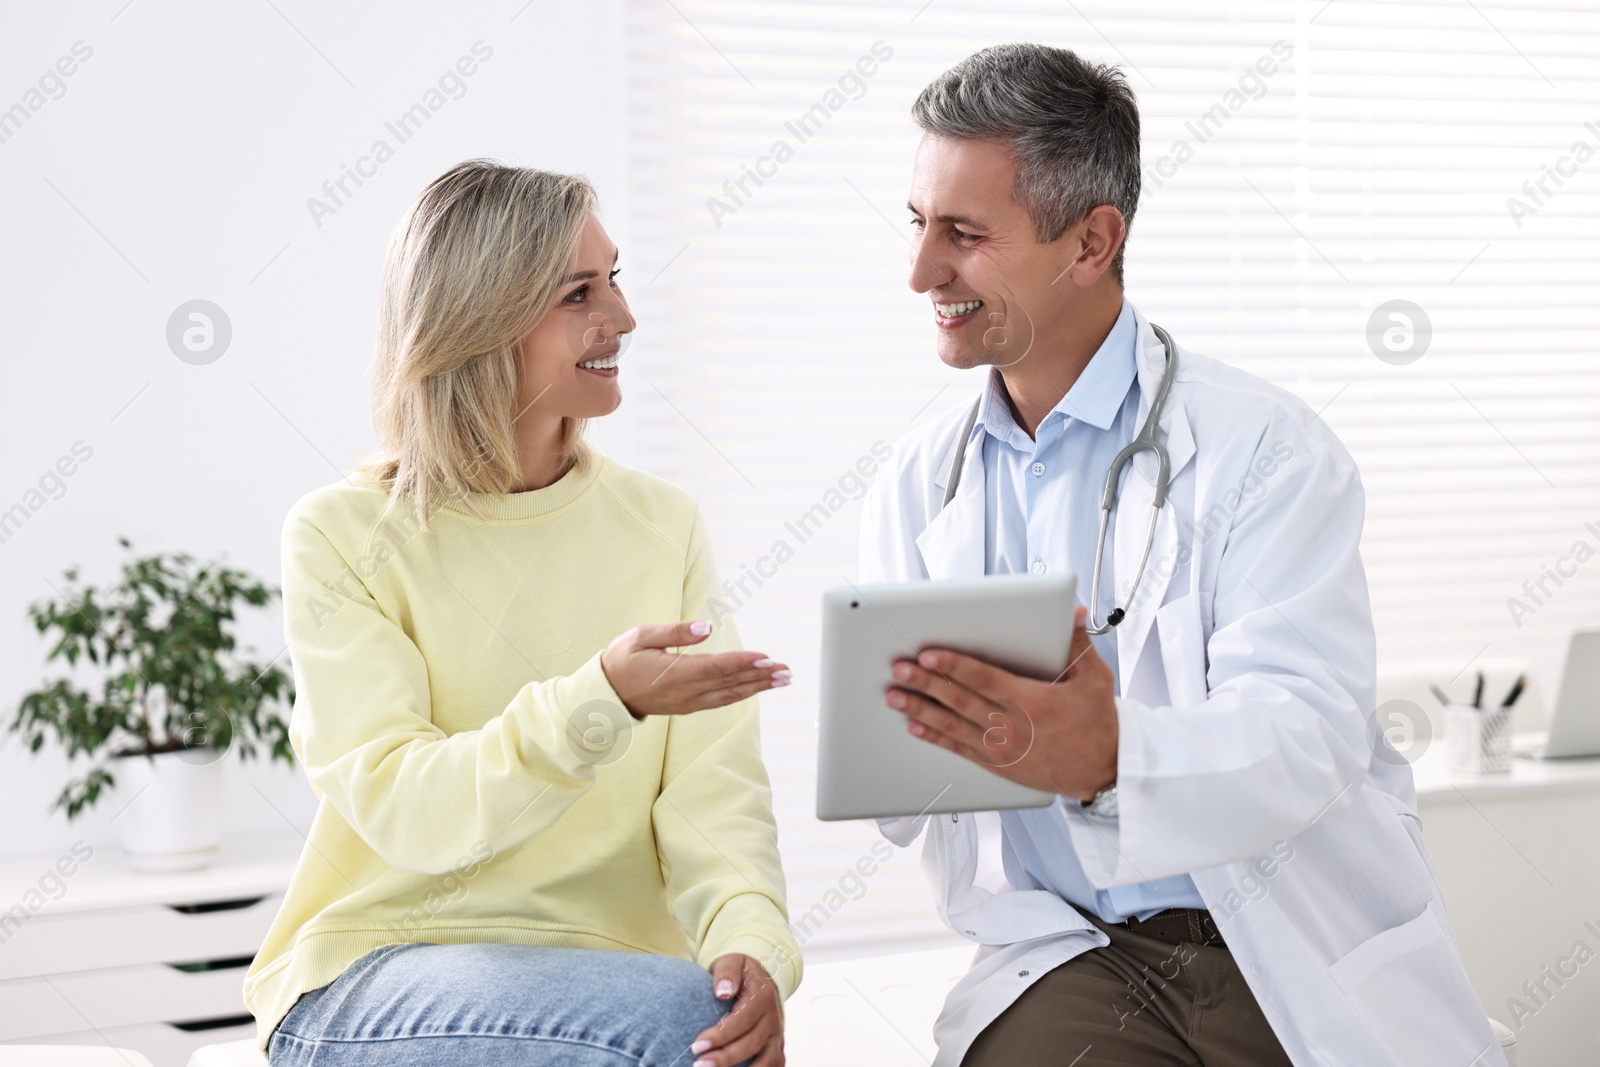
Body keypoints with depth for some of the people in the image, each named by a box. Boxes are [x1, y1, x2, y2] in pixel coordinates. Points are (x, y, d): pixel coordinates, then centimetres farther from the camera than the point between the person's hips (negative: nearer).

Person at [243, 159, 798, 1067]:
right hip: (370, 981, -3)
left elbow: (713, 787, -2)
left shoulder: (665, 526, 8)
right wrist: (602, 702, -30)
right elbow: (401, 808, -14)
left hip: (605, 967, 4)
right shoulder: (340, 536, -3)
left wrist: (753, 939, -23)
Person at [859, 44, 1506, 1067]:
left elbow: (1310, 734, -15)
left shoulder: (1268, 447, -3)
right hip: (1062, 950, 1)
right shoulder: (916, 483, 11)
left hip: (1296, 948, -1)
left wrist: (1111, 758, -34)